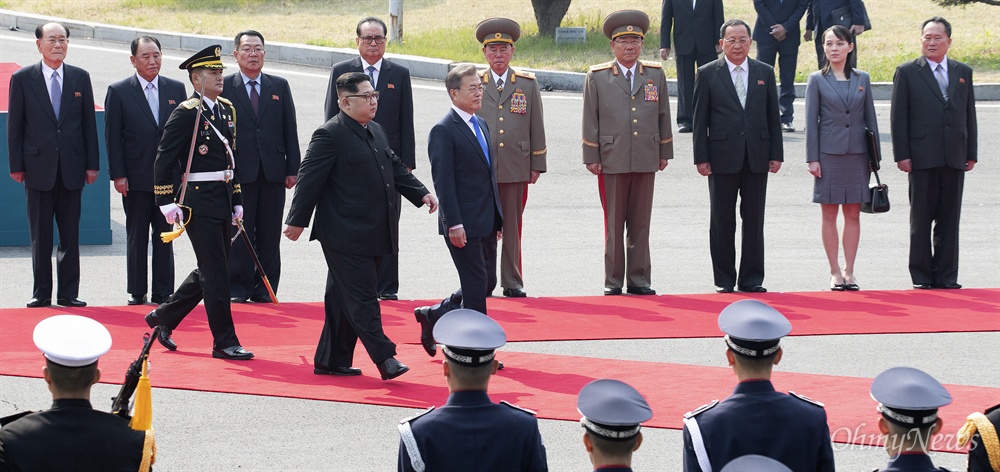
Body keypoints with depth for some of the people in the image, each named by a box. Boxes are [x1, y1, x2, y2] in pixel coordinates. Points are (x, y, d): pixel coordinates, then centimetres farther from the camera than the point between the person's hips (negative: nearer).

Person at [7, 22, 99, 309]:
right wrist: (16, 165, -3)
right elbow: (15, 125, 1)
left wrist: (92, 164, 3)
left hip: (72, 168, 2)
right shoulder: (22, 79, 1)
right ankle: (41, 293, 9)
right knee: (40, 236, 3)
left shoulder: (80, 78, 7)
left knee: (70, 235, 5)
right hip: (38, 168, -2)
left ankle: (68, 293, 10)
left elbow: (89, 123, 8)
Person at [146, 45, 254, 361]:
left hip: (222, 200, 8)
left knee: (210, 272, 14)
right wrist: (167, 203, -16)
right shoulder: (186, 113, -11)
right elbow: (164, 159, -12)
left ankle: (163, 317, 29)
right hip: (199, 201, -8)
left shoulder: (226, 109, 13)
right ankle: (224, 342, 1)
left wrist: (236, 201, 19)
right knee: (216, 273, -5)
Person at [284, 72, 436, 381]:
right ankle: (384, 357, -11)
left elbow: (395, 167, 25)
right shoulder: (330, 135, -12)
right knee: (361, 297, -8)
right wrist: (297, 221, -15)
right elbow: (310, 178, -13)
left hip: (373, 233, 9)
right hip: (346, 236, -9)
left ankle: (331, 360, 18)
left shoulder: (375, 131, 16)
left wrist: (420, 193, 14)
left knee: (343, 300, 12)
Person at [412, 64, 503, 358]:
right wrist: (454, 224, -21)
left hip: (486, 223, 9)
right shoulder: (444, 131, -11)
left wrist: (498, 218, 18)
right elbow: (443, 181, -16)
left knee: (485, 284, 11)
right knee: (476, 285, -4)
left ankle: (433, 317, 27)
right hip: (464, 225, -8)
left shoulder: (481, 125, 16)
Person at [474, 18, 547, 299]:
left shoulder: (528, 84, 9)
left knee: (512, 227, 4)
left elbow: (536, 127, 9)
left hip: (516, 169, 0)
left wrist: (537, 165, 4)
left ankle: (512, 282, 10)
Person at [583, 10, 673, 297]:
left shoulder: (656, 75, 10)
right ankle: (613, 281, 7)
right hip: (611, 160, -2)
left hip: (646, 160, 2)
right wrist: (591, 157, -1)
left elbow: (663, 116, 14)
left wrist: (664, 153, 12)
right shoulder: (597, 77, 3)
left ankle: (639, 279, 11)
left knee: (641, 223, 5)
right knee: (613, 223, 1)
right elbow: (590, 120, 3)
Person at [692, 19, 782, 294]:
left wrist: (776, 154, 3)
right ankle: (724, 279, 10)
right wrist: (701, 157, -6)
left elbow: (773, 117, 9)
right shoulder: (708, 74, 2)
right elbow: (700, 119, 0)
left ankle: (751, 278, 10)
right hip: (723, 158, -2)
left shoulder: (765, 73, 9)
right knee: (723, 221, 3)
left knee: (754, 220, 4)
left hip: (757, 157, 2)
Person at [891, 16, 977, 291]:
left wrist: (971, 153, 7)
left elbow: (969, 114, 13)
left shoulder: (963, 72, 13)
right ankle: (921, 276, 7)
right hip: (922, 158, -3)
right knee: (921, 219, 1)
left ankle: (946, 276, 10)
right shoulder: (907, 72, 2)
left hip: (954, 158, 3)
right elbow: (898, 117, -1)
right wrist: (902, 155, -8)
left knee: (949, 219, 5)